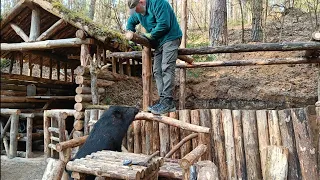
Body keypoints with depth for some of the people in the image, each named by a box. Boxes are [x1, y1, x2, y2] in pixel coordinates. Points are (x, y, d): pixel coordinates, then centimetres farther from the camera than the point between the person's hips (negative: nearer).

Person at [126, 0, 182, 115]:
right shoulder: (138, 12, 11)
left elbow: (164, 24, -24)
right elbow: (131, 22, 26)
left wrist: (149, 35, -11)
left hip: (170, 38, -9)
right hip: (159, 42, 9)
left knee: (166, 69, -19)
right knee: (157, 71, 2)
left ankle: (168, 103, -20)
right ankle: (163, 101, 2)